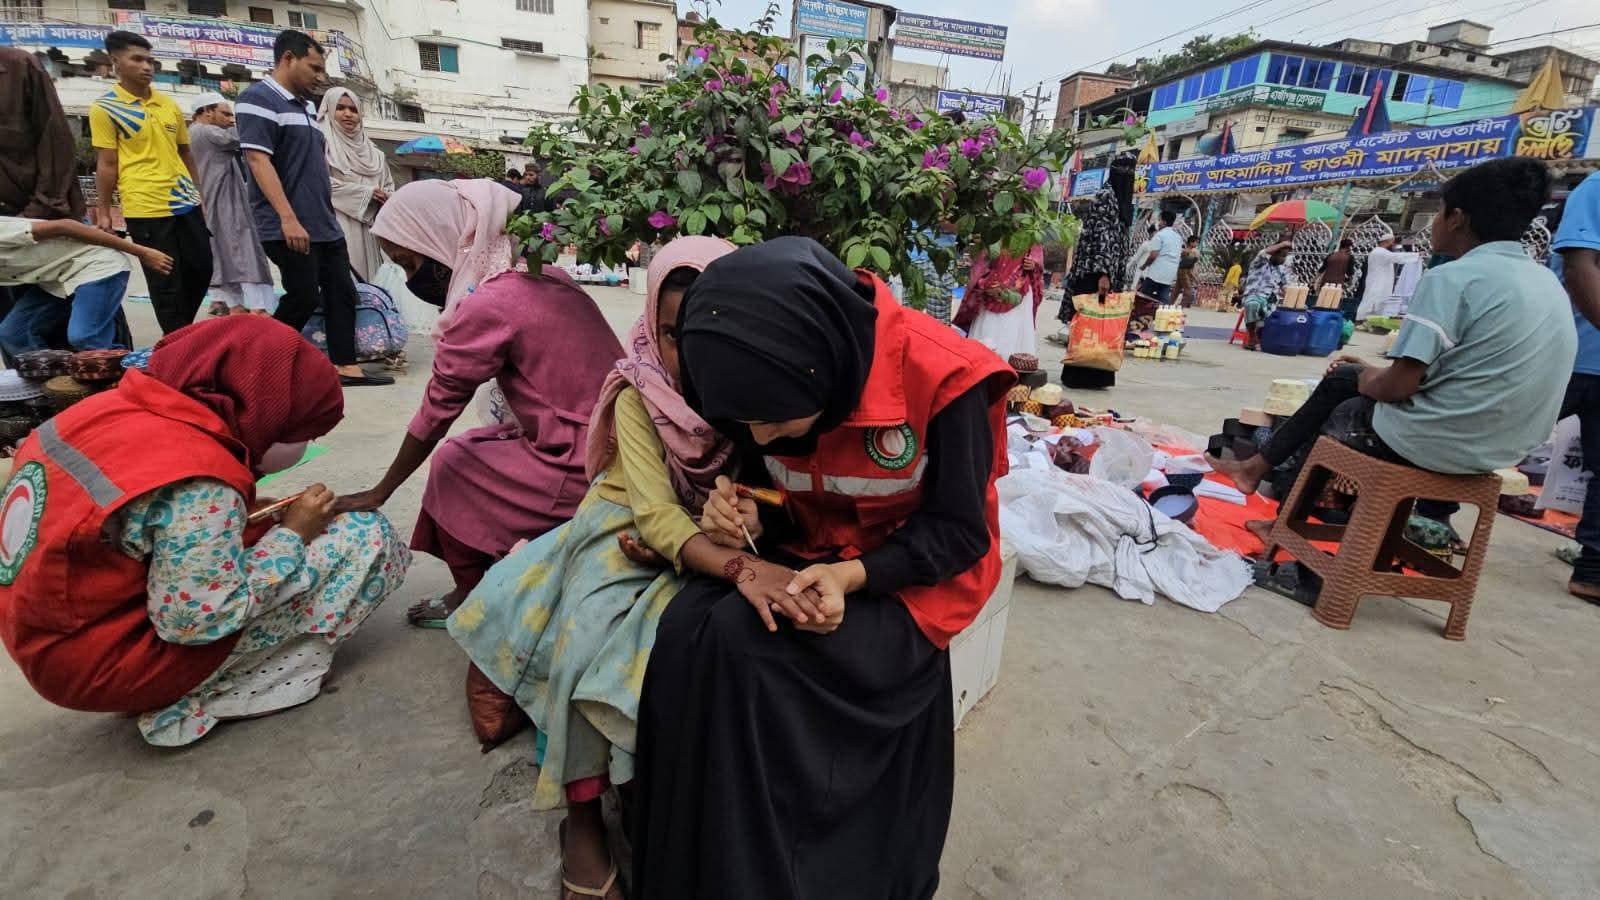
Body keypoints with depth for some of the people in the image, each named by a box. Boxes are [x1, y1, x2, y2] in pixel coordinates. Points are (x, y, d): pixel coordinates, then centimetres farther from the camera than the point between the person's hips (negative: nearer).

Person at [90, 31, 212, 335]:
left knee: (201, 270, 11)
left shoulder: (170, 105, 11)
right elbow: (106, 165, -4)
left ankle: (182, 332, 29)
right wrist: (103, 213, -5)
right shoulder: (104, 109, -3)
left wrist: (198, 195, 17)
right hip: (145, 209, -5)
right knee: (165, 284, 0)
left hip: (186, 203, 5)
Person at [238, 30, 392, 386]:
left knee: (342, 293, 5)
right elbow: (258, 159, -17)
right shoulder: (259, 99, -7)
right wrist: (288, 218, -25)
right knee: (304, 299, -5)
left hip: (325, 224, 8)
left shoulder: (306, 107, 18)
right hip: (289, 228, -8)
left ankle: (345, 367, 9)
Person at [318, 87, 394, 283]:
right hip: (336, 226, -5)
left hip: (368, 227, 6)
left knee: (367, 276, 1)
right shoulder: (322, 141, 4)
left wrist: (385, 198, -1)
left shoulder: (371, 151, 22)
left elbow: (388, 184, 22)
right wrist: (366, 193, -9)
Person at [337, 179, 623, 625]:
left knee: (450, 470, 10)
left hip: (580, 469, -8)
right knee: (465, 451, 18)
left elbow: (435, 413, -7)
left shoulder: (486, 305, -16)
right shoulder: (543, 274, 8)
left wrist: (378, 494, 6)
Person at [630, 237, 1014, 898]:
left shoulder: (941, 376, -25)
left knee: (737, 643, -26)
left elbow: (961, 532, -16)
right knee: (688, 630, -21)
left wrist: (853, 576, -29)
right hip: (805, 555, 5)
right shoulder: (777, 382, -10)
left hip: (913, 577, -4)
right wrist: (737, 511, -18)